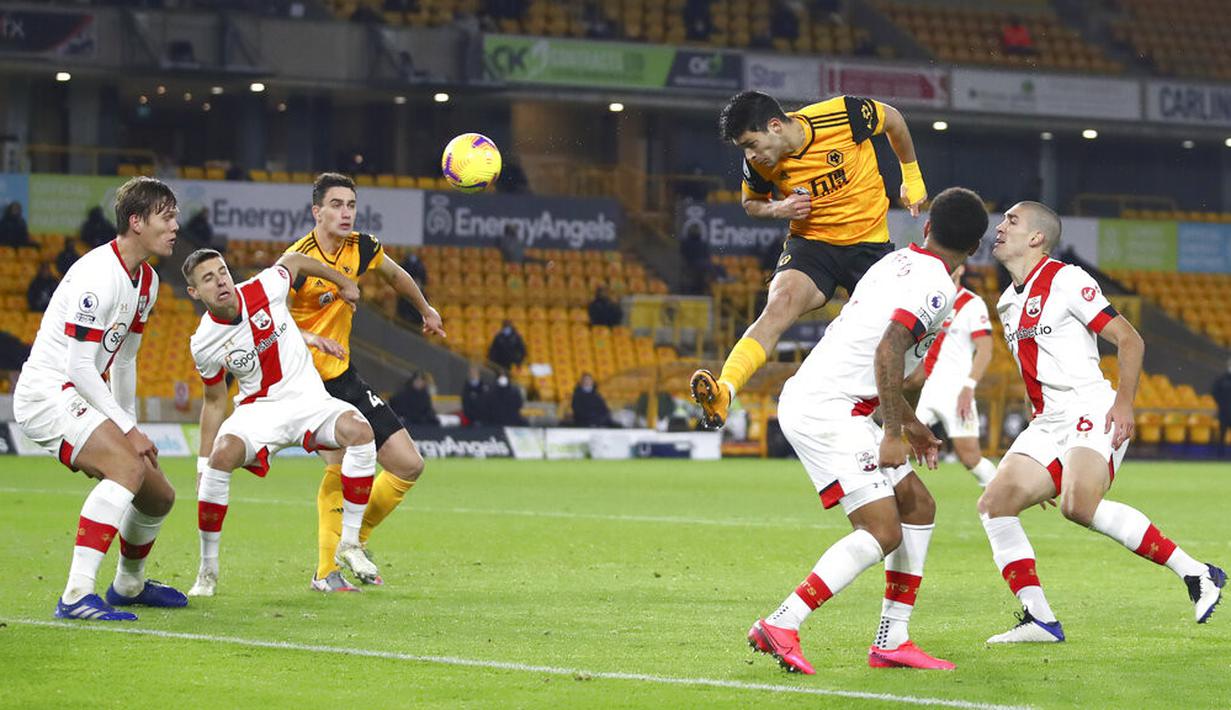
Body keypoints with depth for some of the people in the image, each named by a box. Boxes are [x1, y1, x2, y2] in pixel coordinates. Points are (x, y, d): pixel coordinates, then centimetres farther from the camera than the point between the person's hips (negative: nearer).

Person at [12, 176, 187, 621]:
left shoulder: (146, 280, 10)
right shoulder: (98, 276, -21)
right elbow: (79, 368, -23)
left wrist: (130, 427, 21)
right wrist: (128, 431, -20)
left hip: (79, 399, 10)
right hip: (47, 395, -10)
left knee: (159, 496, 12)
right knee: (128, 467, -31)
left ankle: (129, 586, 39)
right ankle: (76, 596, -35)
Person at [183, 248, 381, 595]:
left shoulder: (264, 288, -12)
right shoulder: (203, 344, -9)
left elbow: (294, 260, 10)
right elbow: (214, 402, 4)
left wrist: (344, 283, 23)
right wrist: (203, 466, 4)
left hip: (308, 399, 1)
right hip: (259, 408, -1)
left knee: (359, 431, -29)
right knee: (223, 453, -32)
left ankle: (349, 546, -16)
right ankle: (208, 570, -17)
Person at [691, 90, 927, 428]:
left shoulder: (842, 115, -19)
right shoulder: (758, 163, -8)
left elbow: (893, 120, 2)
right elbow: (751, 202, 13)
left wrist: (912, 177, 12)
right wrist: (778, 209, -10)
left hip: (870, 243, 0)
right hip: (811, 244, 0)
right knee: (779, 307, -28)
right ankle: (723, 392, -45)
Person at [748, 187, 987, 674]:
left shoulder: (897, 263, 18)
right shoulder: (936, 286, -11)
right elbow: (887, 351, -25)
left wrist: (910, 424, 37)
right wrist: (893, 434, -20)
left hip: (808, 399, 10)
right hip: (827, 410, -10)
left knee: (918, 505, 13)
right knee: (883, 532, -13)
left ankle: (891, 642, 12)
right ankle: (780, 626, -18)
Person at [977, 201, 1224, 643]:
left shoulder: (1065, 280, -5)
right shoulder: (1008, 302, 20)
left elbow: (1130, 340, -8)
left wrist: (1124, 403, -18)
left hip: (1092, 412, -9)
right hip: (1048, 424, 9)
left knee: (1080, 505, -31)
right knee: (995, 503, -6)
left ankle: (1195, 573, -21)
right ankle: (1039, 619, -5)